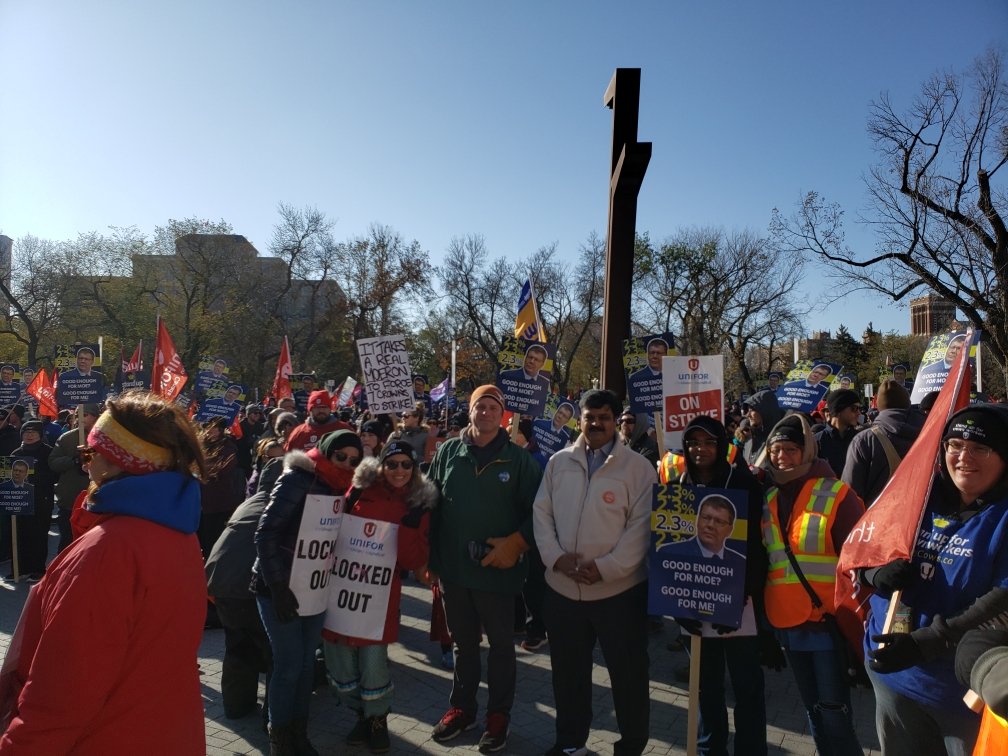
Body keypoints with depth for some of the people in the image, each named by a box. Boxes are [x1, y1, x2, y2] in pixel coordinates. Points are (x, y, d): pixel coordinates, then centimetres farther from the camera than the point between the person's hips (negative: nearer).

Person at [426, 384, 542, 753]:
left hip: (498, 570, -2)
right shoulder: (447, 452, 0)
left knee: (500, 645, 13)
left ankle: (499, 714, 31)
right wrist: (428, 554, 2)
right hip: (453, 568, 3)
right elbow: (429, 503, 4)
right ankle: (461, 707, 37)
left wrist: (517, 543, -17)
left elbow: (537, 510, -6)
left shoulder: (518, 458, -6)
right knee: (463, 642, 19)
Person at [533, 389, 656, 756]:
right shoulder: (559, 462, 5)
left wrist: (606, 568, -17)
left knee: (627, 672, 11)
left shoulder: (638, 467, -7)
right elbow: (542, 513, 5)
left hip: (619, 588, -3)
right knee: (567, 670, 19)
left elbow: (642, 525, -11)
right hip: (562, 587, 4)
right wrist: (556, 557, -9)